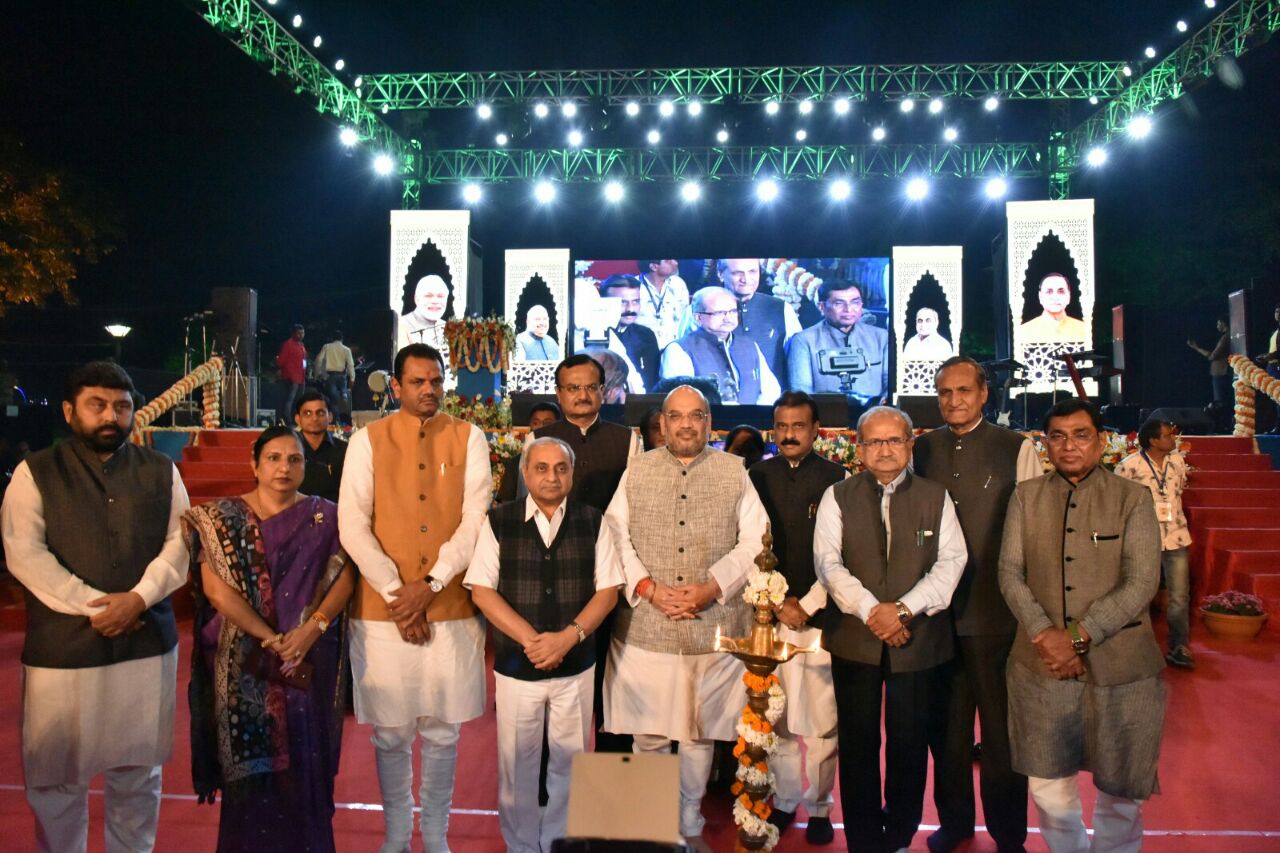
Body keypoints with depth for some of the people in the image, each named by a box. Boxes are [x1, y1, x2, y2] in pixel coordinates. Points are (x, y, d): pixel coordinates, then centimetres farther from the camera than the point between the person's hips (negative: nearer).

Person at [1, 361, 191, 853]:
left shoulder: (161, 472, 8)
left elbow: (179, 543, 2)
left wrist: (138, 598, -13)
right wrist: (93, 606, -14)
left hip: (147, 643, 2)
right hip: (61, 646, -1)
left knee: (138, 772, 12)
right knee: (55, 776, 9)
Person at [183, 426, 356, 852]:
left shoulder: (324, 517, 4)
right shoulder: (222, 517, 1)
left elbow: (344, 577, -3)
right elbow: (215, 588, -8)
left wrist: (311, 629, -18)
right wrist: (270, 638, -15)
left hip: (308, 659, 1)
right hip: (245, 661, -1)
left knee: (303, 762, 6)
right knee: (251, 764, 6)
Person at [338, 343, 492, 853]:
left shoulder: (469, 439, 3)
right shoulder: (367, 441, 2)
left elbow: (476, 520, -5)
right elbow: (352, 525, -5)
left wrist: (429, 585, -13)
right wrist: (395, 591, -12)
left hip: (452, 608, 0)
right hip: (382, 609, 0)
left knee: (443, 731, 10)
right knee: (391, 731, 10)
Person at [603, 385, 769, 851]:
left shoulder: (734, 472, 5)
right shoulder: (636, 470, 7)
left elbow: (754, 542, 0)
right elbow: (615, 536, 2)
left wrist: (710, 588, -12)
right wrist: (649, 588, -10)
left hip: (713, 626, 0)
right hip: (645, 625, 0)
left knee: (700, 734, 11)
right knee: (649, 734, 8)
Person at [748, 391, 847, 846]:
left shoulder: (837, 479, -1)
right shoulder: (757, 477, 5)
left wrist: (806, 605, -7)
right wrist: (776, 602, -1)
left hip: (819, 614, -1)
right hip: (768, 613, 2)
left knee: (821, 718, 3)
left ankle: (819, 807, 18)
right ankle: (783, 800, 21)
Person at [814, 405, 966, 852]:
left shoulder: (935, 497, 5)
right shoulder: (837, 497, 4)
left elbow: (951, 561, -3)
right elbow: (828, 561, -4)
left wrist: (904, 609, -15)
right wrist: (870, 609, -16)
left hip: (919, 638, 0)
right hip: (855, 638, 0)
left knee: (910, 744, 8)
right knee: (858, 744, 7)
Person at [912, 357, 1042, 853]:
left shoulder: (1017, 450, -2)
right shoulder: (921, 451, 6)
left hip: (996, 612, -2)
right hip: (936, 611, 3)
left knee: (1001, 728, 10)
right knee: (946, 725, 15)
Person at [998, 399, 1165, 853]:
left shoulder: (1133, 499, -2)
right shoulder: (1026, 496, 4)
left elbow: (1141, 583, -9)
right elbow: (1009, 573, 0)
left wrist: (1078, 636, -17)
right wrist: (1044, 634, -14)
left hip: (1120, 666, -2)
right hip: (1041, 664, 2)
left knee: (1119, 787, 10)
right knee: (1049, 782, 12)